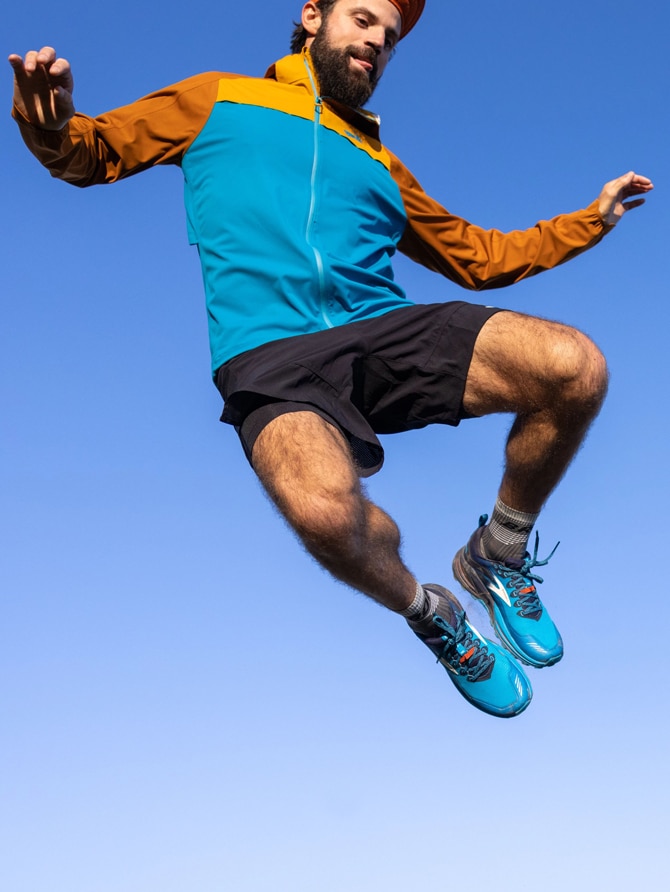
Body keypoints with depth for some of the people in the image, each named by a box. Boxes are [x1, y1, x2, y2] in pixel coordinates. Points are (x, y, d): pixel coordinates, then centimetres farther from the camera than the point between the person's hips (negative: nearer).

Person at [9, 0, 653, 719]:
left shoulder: (380, 163, 30)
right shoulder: (219, 100, 21)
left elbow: (480, 255, 37)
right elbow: (91, 151, 19)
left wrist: (593, 218, 33)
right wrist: (53, 126, -5)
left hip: (385, 330, 4)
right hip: (270, 355, -4)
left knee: (575, 368, -23)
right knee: (325, 506, -39)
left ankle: (496, 556, 4)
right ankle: (429, 613, -3)